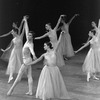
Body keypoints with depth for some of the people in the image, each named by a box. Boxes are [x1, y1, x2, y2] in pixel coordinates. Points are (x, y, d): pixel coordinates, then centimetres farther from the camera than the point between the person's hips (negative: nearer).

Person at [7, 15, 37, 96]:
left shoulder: (30, 44, -17)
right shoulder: (27, 41, 4)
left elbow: (32, 50, -41)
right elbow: (26, 30, 12)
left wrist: (34, 55, -61)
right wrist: (25, 21, 20)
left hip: (27, 60, -9)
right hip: (27, 60, 9)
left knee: (19, 76, -3)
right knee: (29, 76, 6)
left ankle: (11, 89, 3)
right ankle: (30, 91, 8)